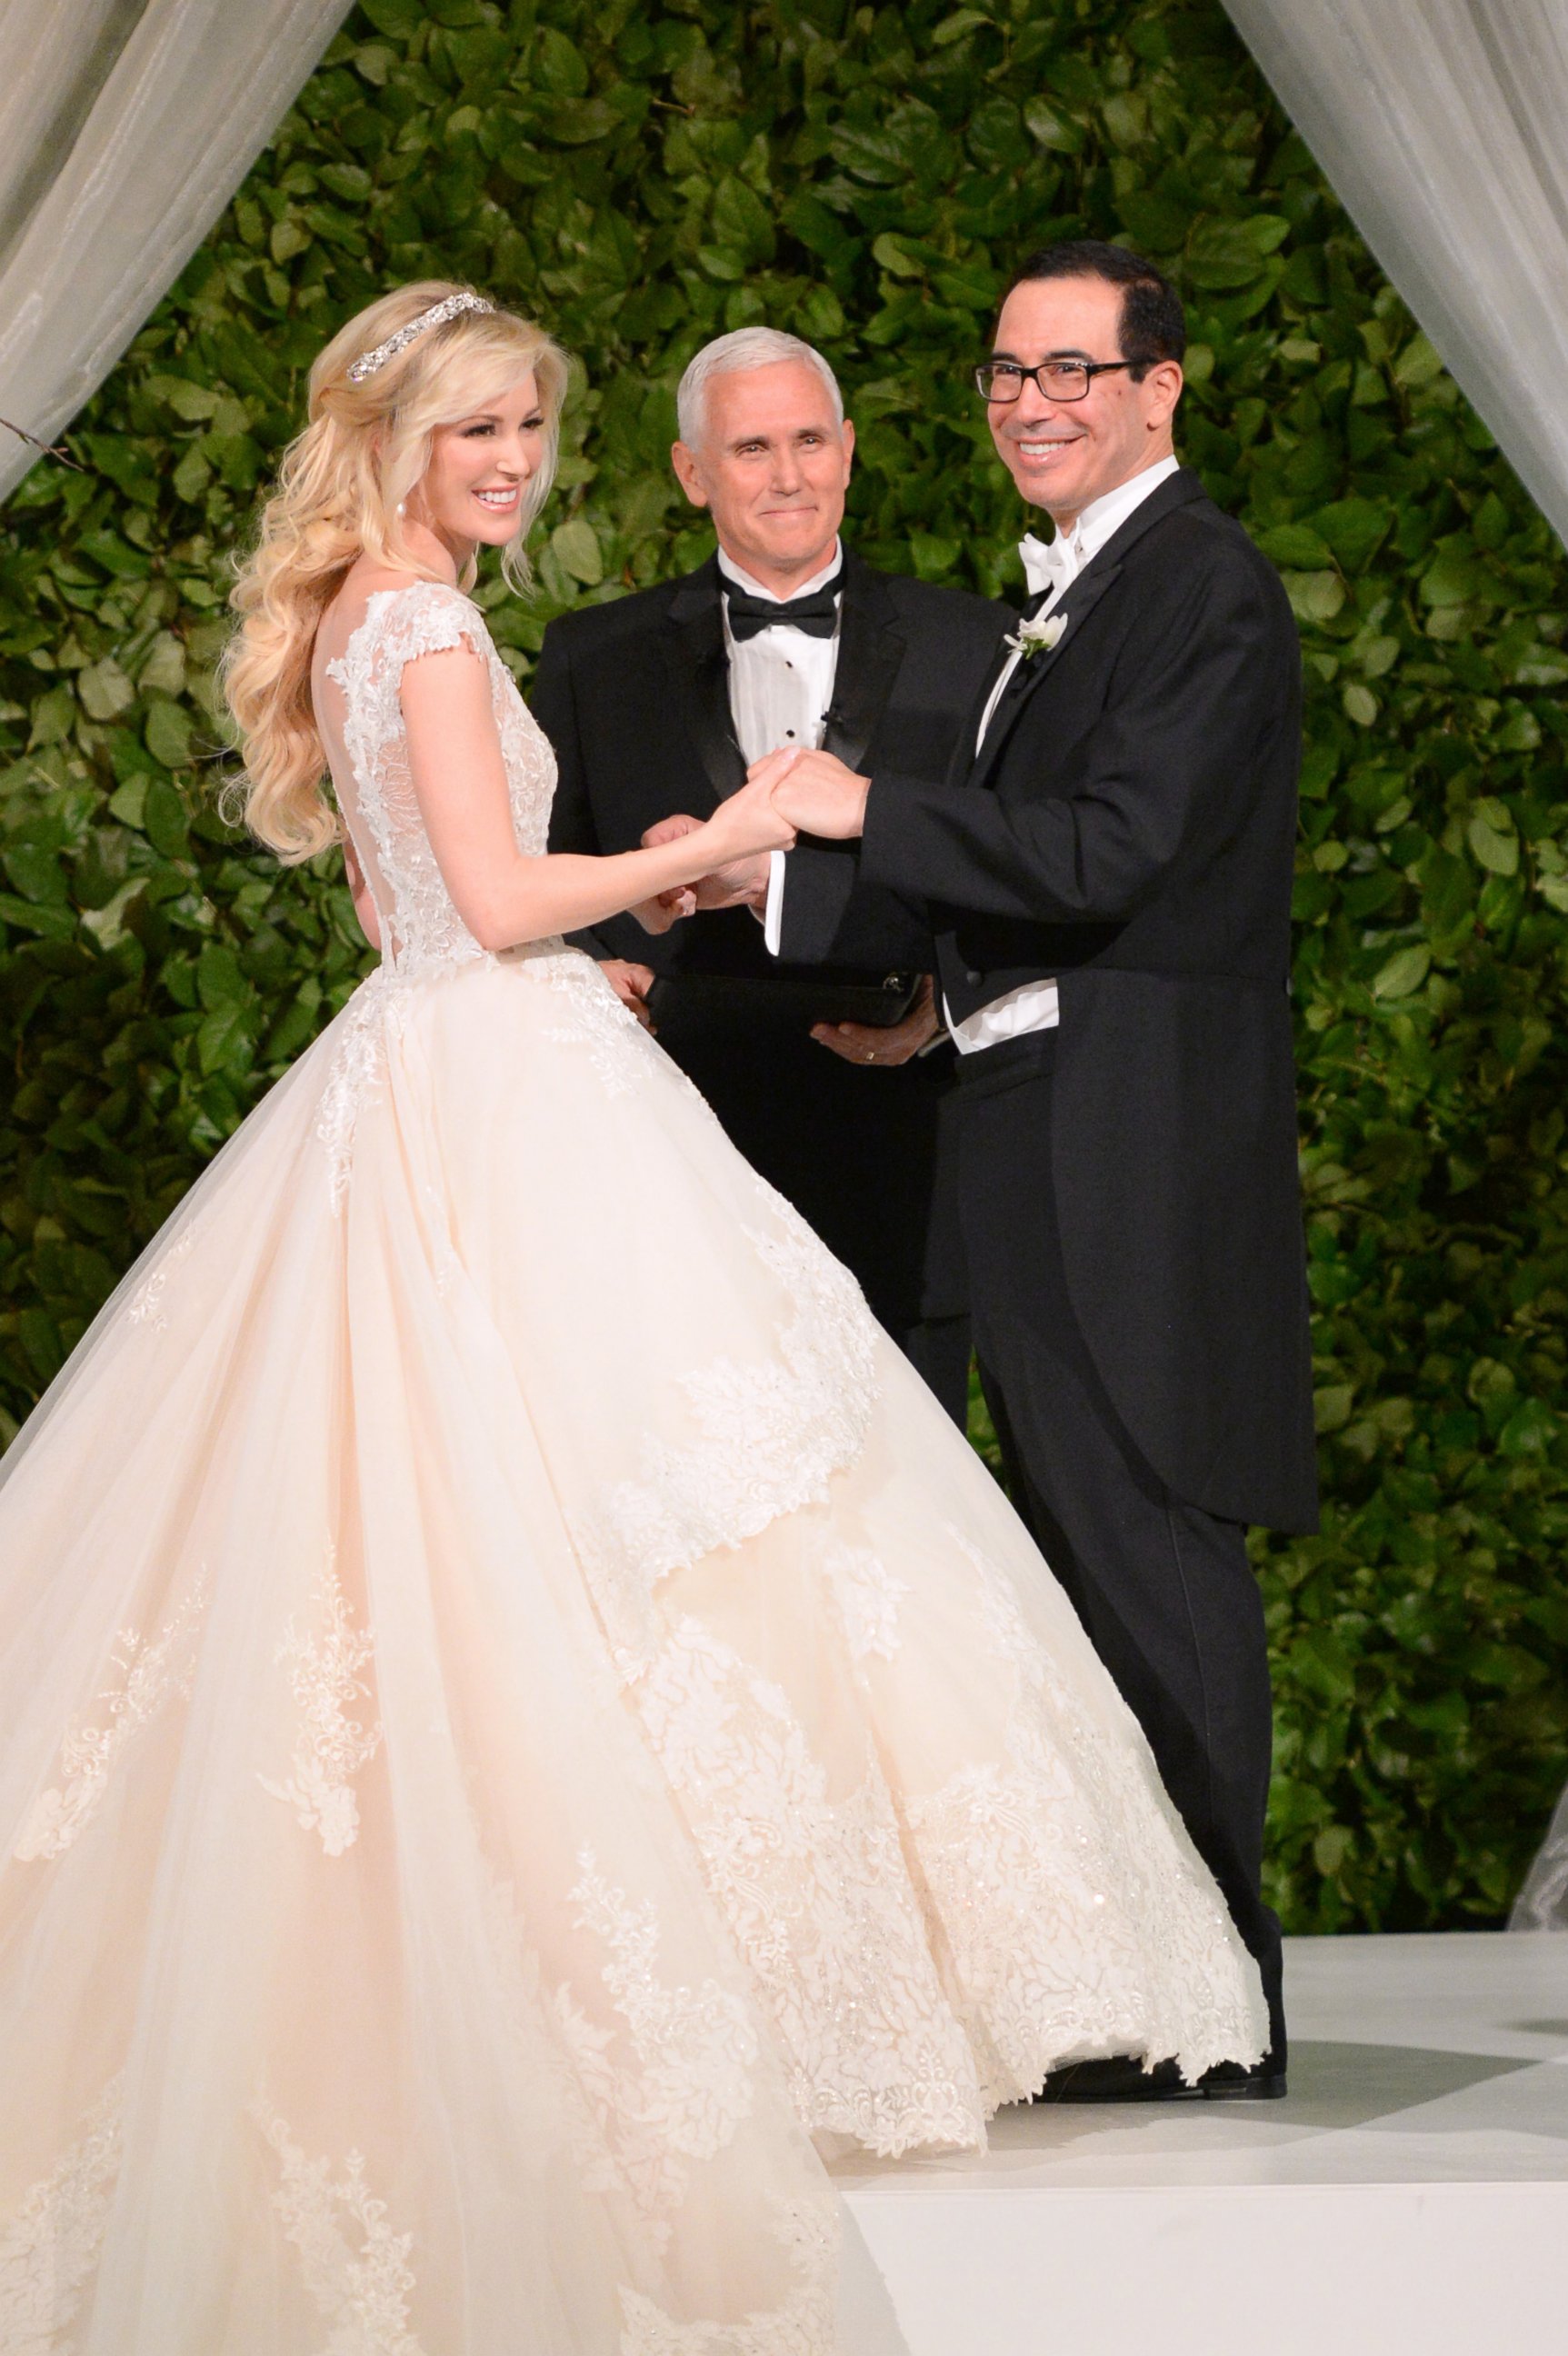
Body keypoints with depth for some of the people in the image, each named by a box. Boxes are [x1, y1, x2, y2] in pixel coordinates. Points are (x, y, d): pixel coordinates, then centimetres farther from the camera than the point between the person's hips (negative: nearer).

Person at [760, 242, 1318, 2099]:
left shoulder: (1204, 585, -11)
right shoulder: (1064, 592, 20)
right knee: (1087, 1549, 14)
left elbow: (1111, 850, -21)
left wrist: (869, 812, -19)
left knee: (1151, 1550, -7)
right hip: (1044, 1138, 10)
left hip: (1137, 1146, -10)